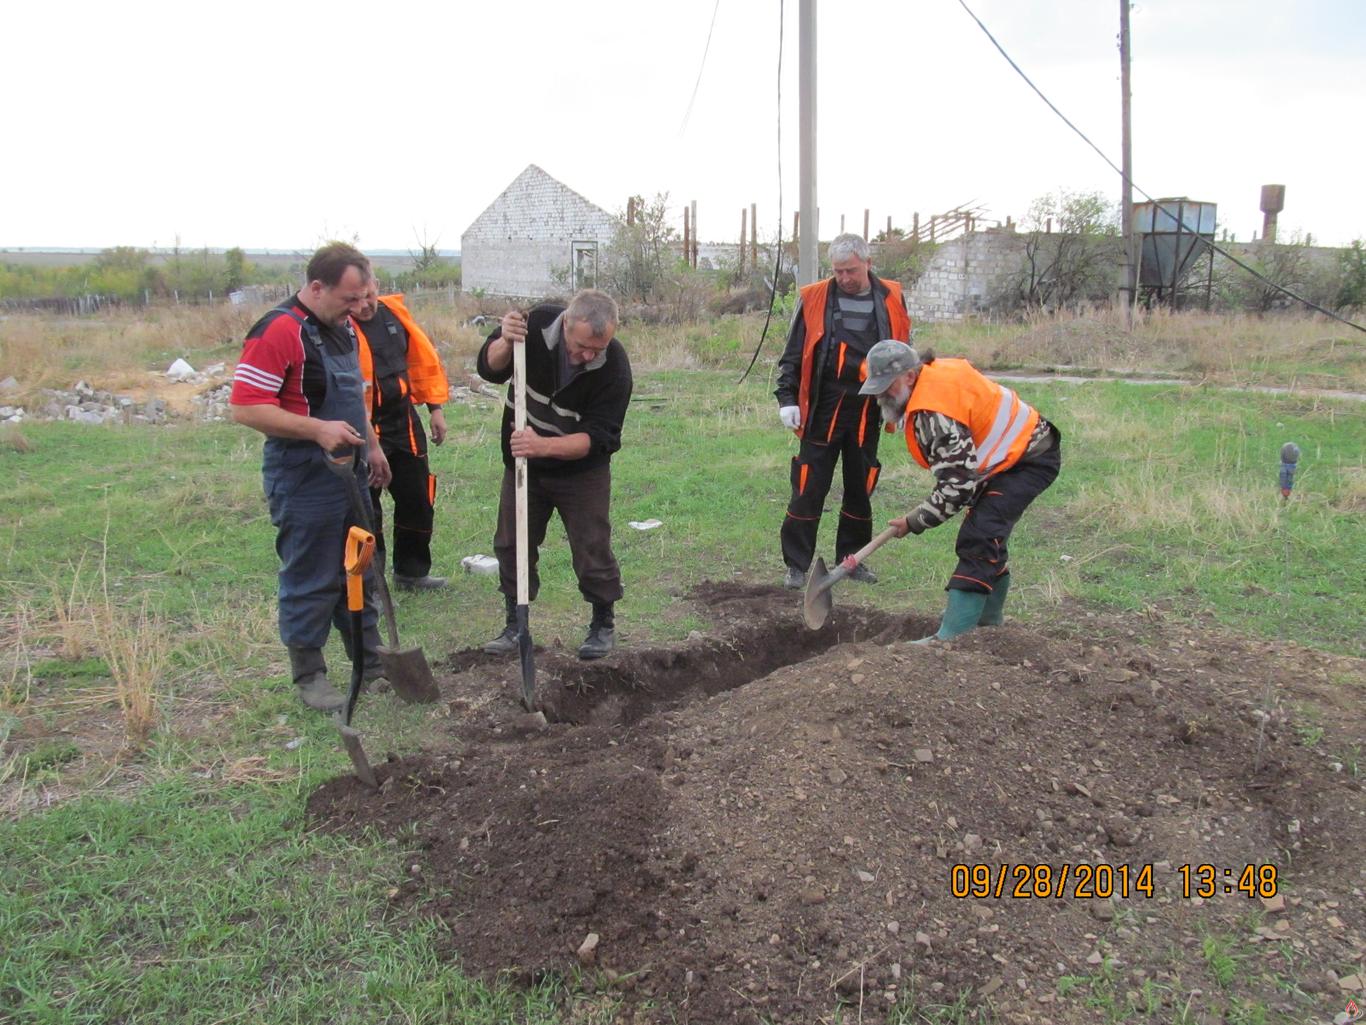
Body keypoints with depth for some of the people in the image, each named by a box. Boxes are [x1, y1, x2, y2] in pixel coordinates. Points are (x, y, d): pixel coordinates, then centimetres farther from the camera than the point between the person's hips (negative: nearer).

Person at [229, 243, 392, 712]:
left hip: (349, 476, 9)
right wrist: (318, 429, -29)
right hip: (304, 483, -9)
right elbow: (246, 407, -24)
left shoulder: (343, 328, 10)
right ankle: (309, 675, 16)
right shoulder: (278, 332, -20)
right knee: (310, 582, 2)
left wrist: (372, 445, 22)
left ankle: (371, 660, 32)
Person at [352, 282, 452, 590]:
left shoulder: (394, 311, 2)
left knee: (418, 499, 14)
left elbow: (423, 358, 12)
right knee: (365, 508, 1)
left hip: (404, 422, 6)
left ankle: (411, 571, 31)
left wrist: (435, 407, 12)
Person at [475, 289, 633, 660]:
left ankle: (603, 624, 21)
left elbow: (598, 438, -26)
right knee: (511, 545, 8)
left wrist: (544, 446, -41)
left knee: (593, 553, 0)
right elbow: (489, 368, -11)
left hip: (581, 472, -3)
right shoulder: (537, 323, -20)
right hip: (523, 466, 3)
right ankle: (515, 625, 23)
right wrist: (505, 343, -34)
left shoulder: (614, 366, -27)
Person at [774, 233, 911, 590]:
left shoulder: (891, 300, 4)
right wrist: (787, 397, -6)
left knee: (860, 487, 12)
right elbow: (793, 355, 3)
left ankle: (851, 557, 26)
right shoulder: (815, 298, -1)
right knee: (808, 488, -1)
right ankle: (796, 564, 8)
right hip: (823, 410, -2)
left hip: (867, 412, 2)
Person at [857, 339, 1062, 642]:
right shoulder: (936, 372, 1)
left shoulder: (935, 414, -31)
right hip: (1014, 450, 11)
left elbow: (958, 483, -29)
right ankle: (987, 620, 37)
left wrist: (913, 522, -16)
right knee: (988, 538, 21)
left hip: (1029, 460, -11)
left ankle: (951, 637, -23)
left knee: (979, 540, -21)